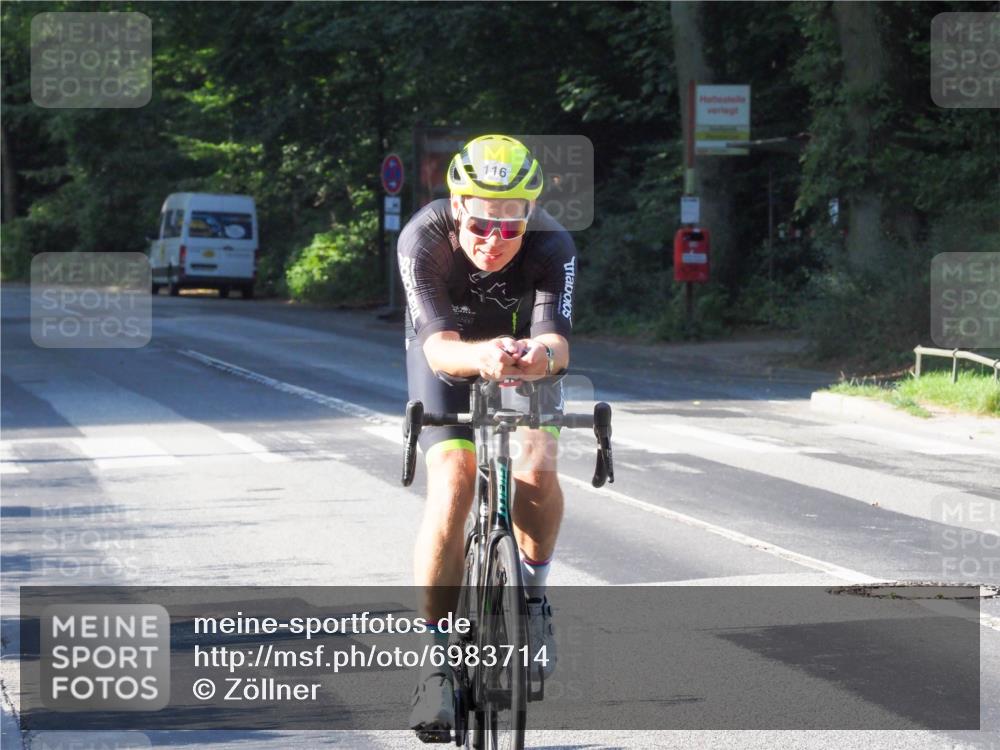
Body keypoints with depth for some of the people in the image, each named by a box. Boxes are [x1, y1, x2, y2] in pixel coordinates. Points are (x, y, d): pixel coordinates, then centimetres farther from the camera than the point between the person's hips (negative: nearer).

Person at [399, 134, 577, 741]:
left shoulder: (552, 246, -32)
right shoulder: (423, 239, -34)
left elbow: (557, 341, -43)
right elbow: (440, 347, -44)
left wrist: (541, 355, -67)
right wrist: (482, 357, -66)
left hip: (524, 351, 1)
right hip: (448, 354, -1)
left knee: (536, 470, -26)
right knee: (451, 490, -21)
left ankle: (534, 595, 4)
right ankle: (437, 661, -11)